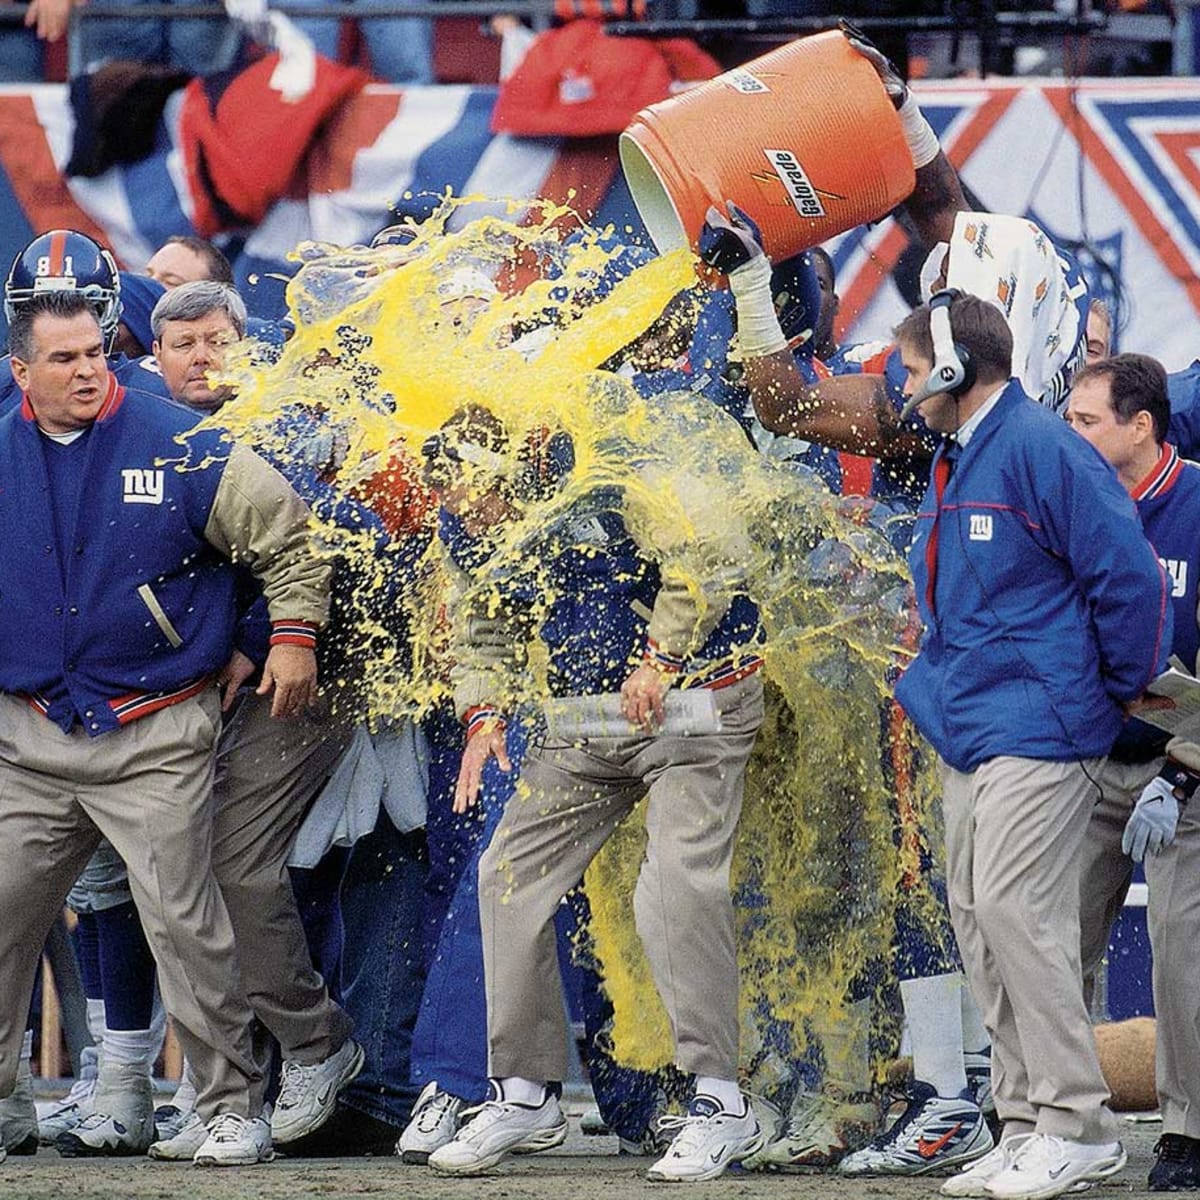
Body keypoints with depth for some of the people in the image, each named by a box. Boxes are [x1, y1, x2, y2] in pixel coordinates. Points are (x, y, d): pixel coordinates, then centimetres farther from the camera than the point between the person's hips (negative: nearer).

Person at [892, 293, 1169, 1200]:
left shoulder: (1041, 451, -14)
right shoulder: (956, 461, 16)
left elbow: (1129, 576, -15)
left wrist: (1126, 688, -5)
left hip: (1035, 732, -10)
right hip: (968, 732, 10)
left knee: (1016, 911, -14)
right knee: (978, 921, 8)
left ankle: (1079, 1126, -10)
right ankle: (1027, 1124, 11)